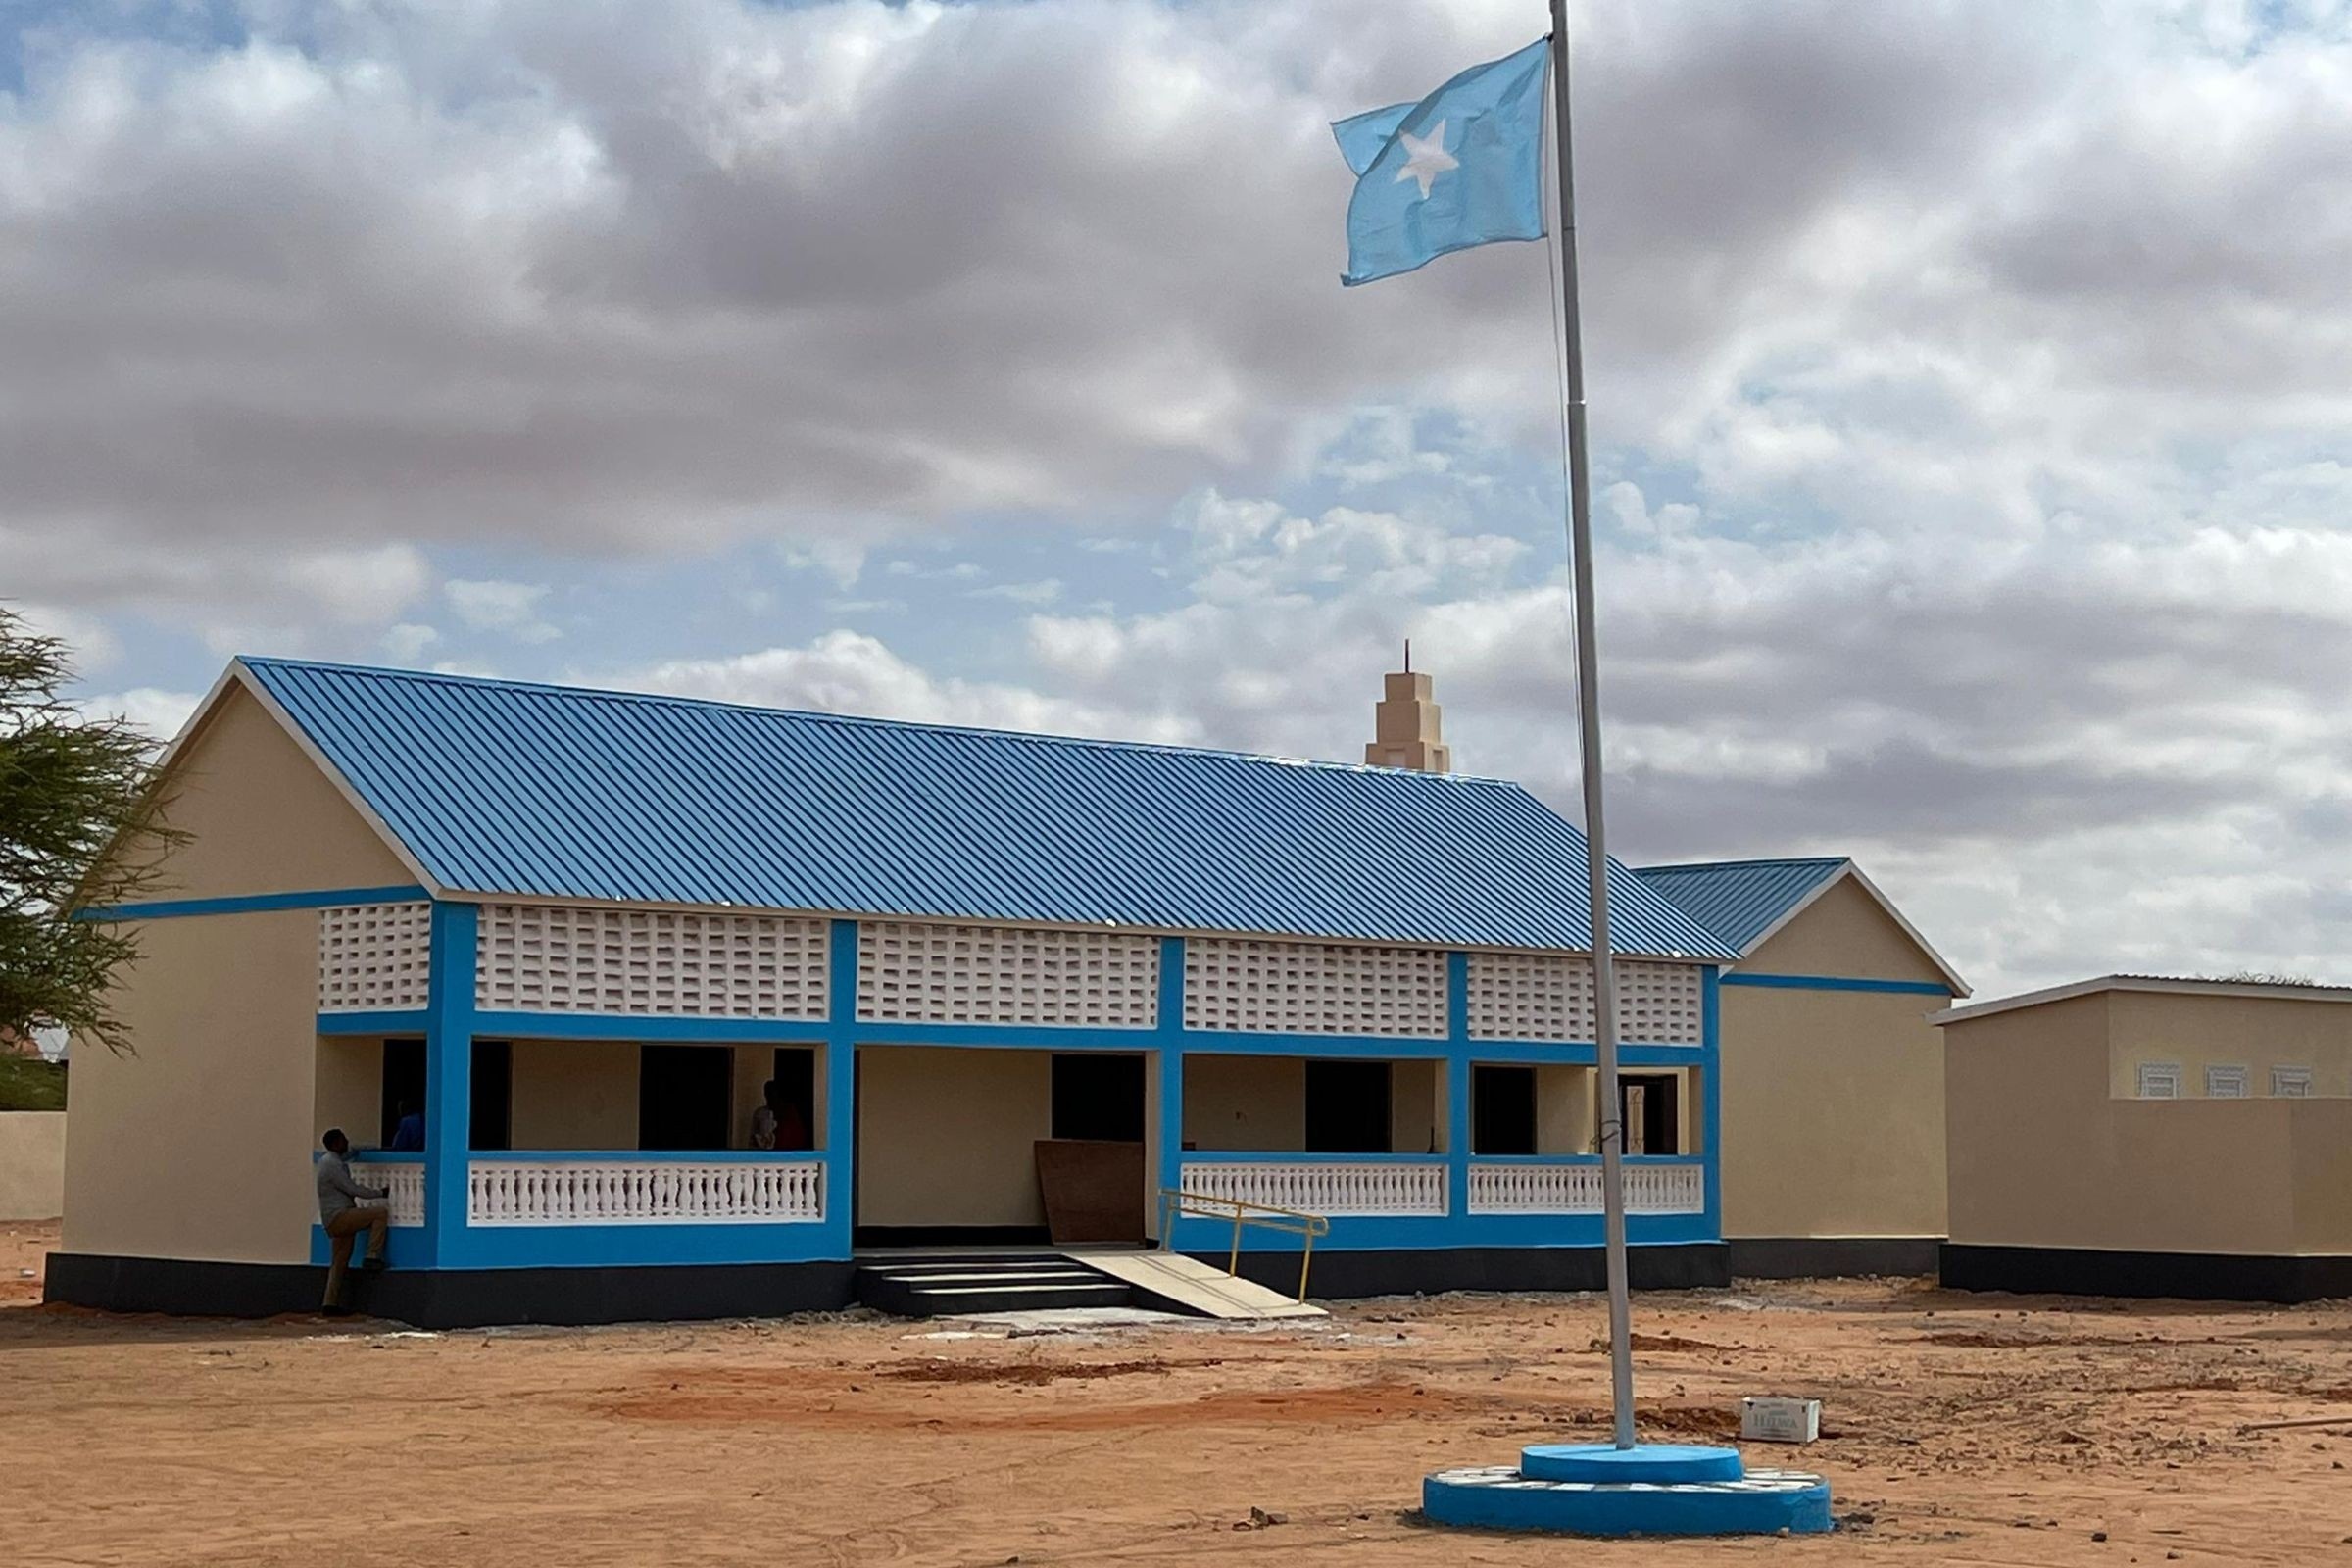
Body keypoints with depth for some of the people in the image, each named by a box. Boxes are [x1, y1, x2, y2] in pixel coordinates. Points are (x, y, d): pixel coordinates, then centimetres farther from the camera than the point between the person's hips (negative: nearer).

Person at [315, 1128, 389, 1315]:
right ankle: (372, 1257, -14)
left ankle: (330, 1303, 11)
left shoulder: (328, 1160, 16)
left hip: (336, 1221, 10)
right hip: (338, 1216, -10)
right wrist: (380, 1193, -8)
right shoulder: (332, 1164, -14)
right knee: (381, 1212, -15)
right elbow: (352, 1189, -16)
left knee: (339, 1263, 11)